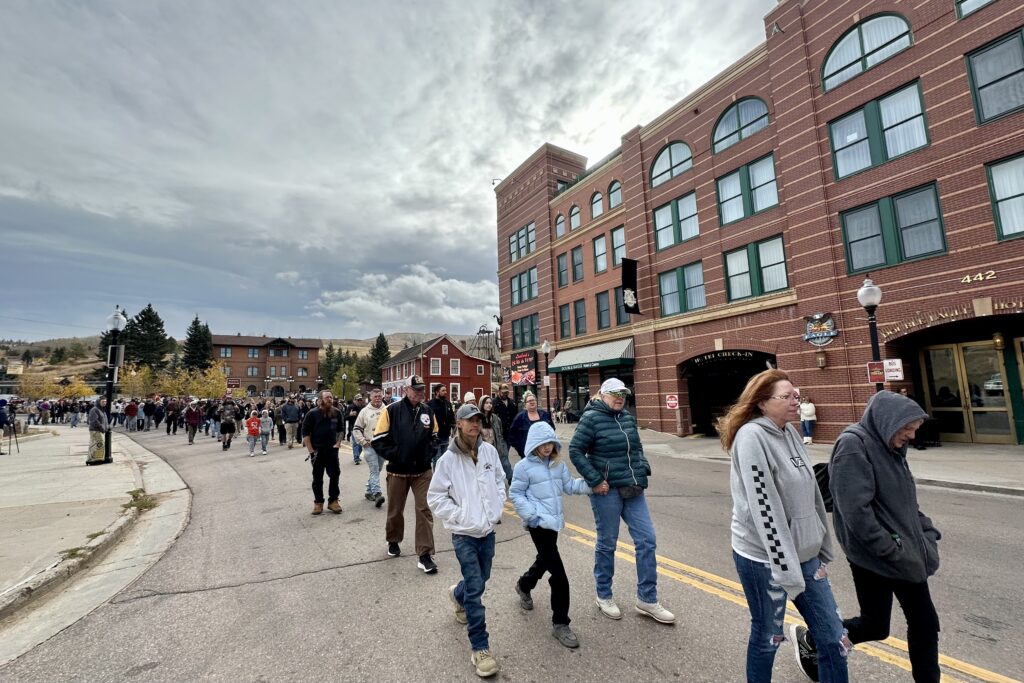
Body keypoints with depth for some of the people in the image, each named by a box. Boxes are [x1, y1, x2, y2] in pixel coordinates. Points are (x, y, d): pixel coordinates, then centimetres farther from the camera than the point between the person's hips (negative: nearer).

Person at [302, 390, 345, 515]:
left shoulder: (337, 413, 0)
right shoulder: (312, 414, -9)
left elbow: (341, 429, 13)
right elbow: (305, 432, -7)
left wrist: (338, 443, 0)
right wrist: (311, 451, -12)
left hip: (332, 449, 2)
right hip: (317, 450, -2)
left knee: (335, 475, 4)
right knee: (318, 478, 9)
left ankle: (333, 500, 17)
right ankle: (318, 502, 21)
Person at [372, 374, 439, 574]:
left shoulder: (428, 411, 1)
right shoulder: (392, 410, -11)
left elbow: (434, 436, 14)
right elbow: (378, 440, -10)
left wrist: (430, 453, -1)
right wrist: (394, 455, -13)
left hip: (422, 471, 2)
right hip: (397, 471, -2)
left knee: (425, 510, -1)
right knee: (395, 510, 17)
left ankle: (425, 554, 8)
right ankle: (393, 541, 44)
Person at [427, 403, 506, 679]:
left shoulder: (489, 451, -5)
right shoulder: (448, 459, -16)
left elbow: (500, 480, 9)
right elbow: (435, 497, -10)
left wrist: (496, 509, 1)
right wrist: (463, 517, -13)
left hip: (488, 530, 5)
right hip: (464, 534, -4)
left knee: (481, 580, 22)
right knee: (476, 589, -2)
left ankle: (458, 594, 54)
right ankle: (480, 648, 16)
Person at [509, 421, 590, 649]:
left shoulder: (558, 464, 5)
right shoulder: (524, 466, -13)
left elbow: (569, 486, 6)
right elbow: (515, 494, -8)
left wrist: (590, 484, -8)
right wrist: (531, 515, -17)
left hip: (553, 521, 7)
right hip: (538, 523, -7)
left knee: (544, 560, 28)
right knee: (559, 575, -7)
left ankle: (523, 586, 56)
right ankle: (560, 624, 9)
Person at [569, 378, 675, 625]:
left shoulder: (628, 417, 8)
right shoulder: (592, 418, -12)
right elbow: (575, 450, -14)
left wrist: (643, 469, 5)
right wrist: (595, 480, -16)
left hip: (633, 489, 6)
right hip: (607, 490, -6)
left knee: (647, 540, 7)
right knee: (607, 543, 9)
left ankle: (646, 599, 23)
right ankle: (604, 596, 30)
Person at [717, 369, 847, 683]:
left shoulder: (790, 432, 3)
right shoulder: (751, 436, -21)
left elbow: (810, 492, 10)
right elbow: (764, 508, -23)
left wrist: (822, 547, 11)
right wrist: (787, 571, -20)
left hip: (803, 553, 7)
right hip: (765, 558, -7)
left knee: (834, 637, 14)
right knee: (767, 638, 13)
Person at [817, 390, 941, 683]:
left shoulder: (891, 446, 8)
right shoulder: (853, 445, -21)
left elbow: (905, 502, 17)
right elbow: (856, 510, -25)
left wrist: (928, 533, 6)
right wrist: (891, 551, -20)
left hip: (907, 554, 8)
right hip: (873, 557, -8)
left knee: (925, 623, 14)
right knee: (875, 626, 6)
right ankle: (811, 639, 28)